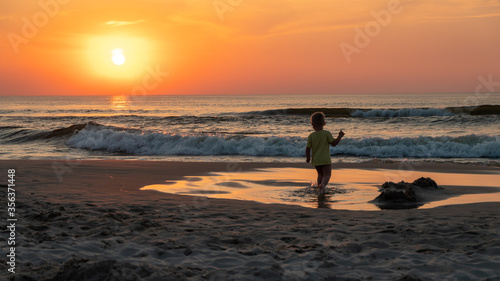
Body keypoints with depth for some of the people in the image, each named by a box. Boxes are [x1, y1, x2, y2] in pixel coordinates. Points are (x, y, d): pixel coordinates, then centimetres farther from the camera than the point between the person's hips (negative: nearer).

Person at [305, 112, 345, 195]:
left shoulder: (311, 136, -2)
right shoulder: (327, 133, -7)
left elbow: (308, 148, -2)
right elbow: (334, 143, -8)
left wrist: (307, 157, 13)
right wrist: (340, 136, 5)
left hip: (316, 160, 3)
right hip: (325, 159, -3)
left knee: (320, 174, 23)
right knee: (327, 175, -1)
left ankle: (320, 188, 20)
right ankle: (322, 185, -29)